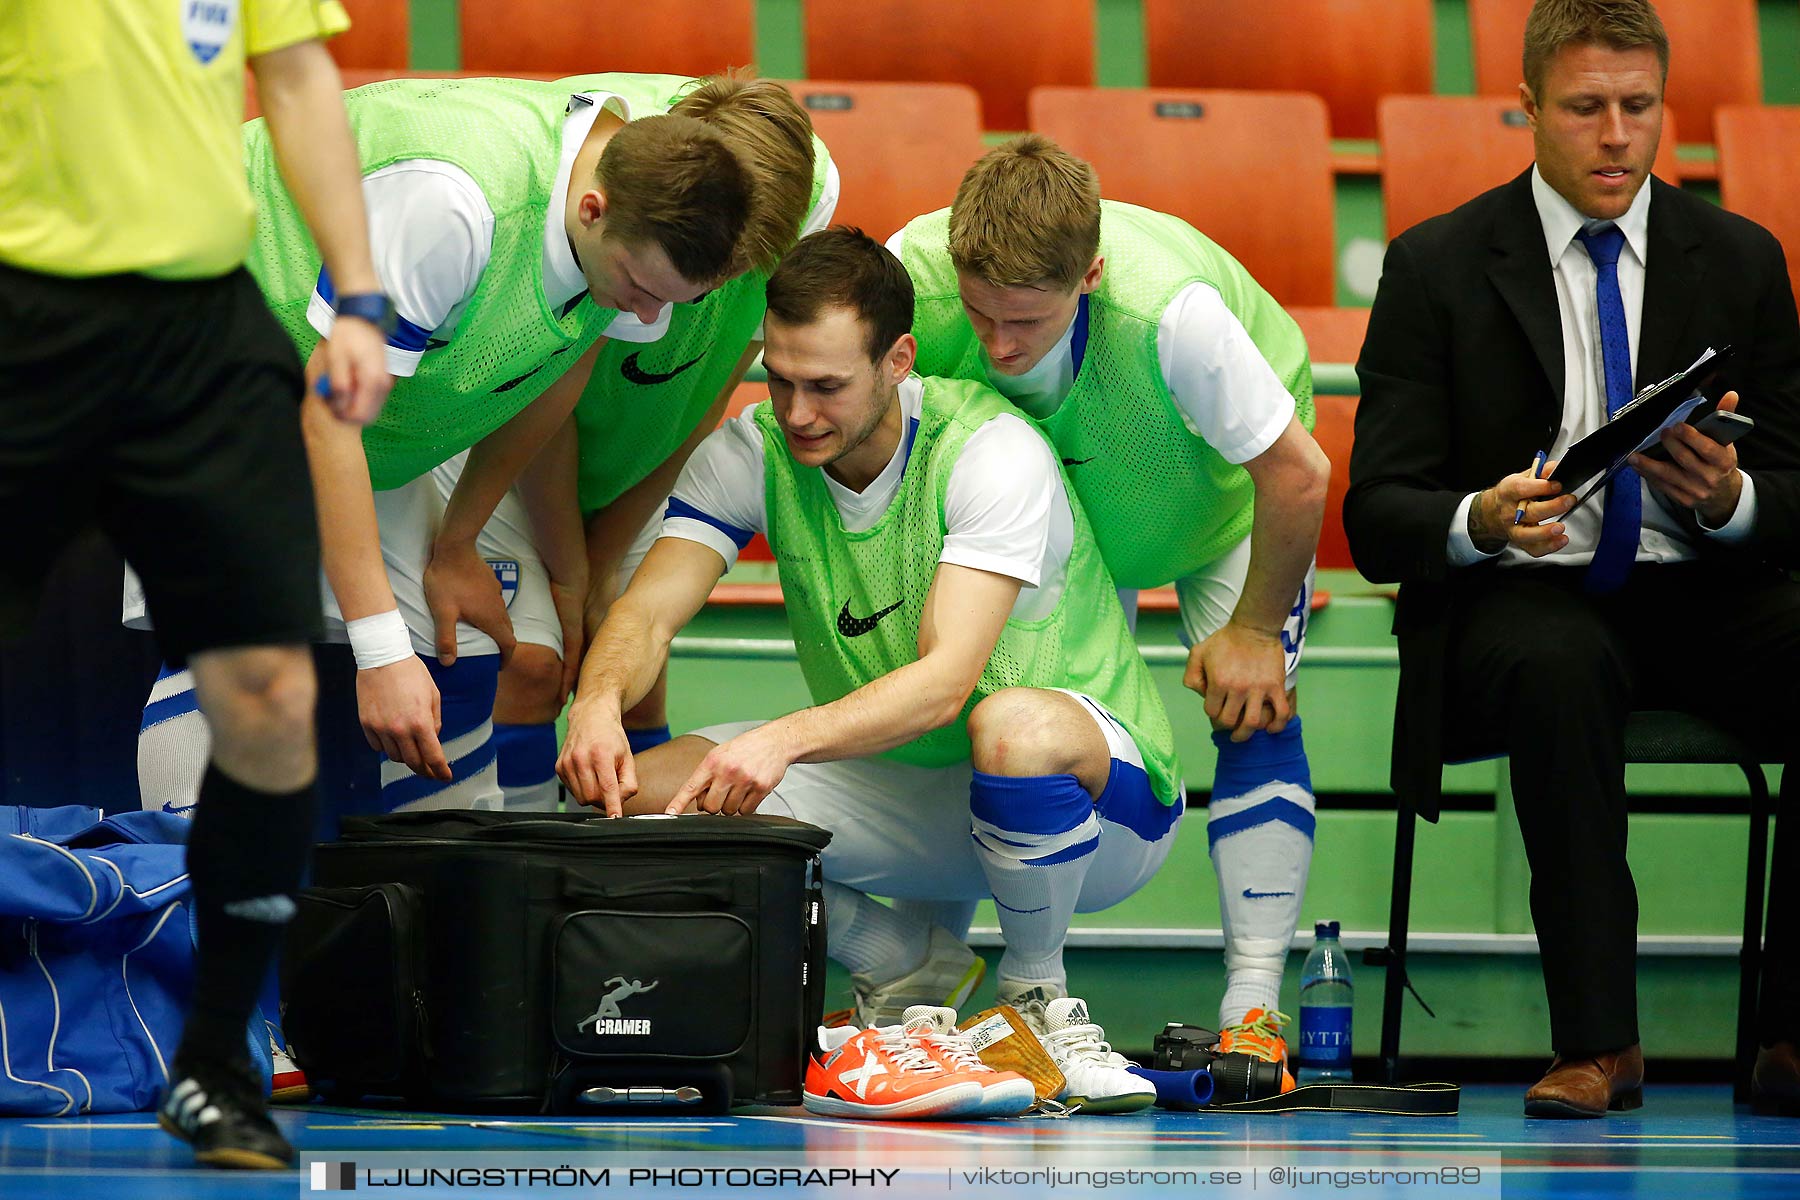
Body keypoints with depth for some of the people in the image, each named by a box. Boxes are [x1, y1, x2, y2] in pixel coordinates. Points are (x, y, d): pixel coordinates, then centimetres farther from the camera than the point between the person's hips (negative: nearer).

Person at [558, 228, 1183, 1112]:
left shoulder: (993, 451, -22)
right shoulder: (751, 453, -5)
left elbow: (945, 681, -32)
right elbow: (648, 610, -15)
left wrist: (787, 738, -48)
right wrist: (600, 701, -39)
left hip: (1100, 799, -5)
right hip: (898, 792, 5)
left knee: (1016, 727, -42)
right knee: (645, 790, -16)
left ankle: (1035, 994, -11)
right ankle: (909, 970, 7)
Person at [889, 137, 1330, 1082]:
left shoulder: (1171, 312, -45)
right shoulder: (911, 274, -37)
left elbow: (1296, 474, -30)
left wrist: (1254, 627, -19)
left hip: (1224, 489, -3)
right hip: (1046, 504, 3)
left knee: (1254, 709, -16)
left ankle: (1253, 1013, -14)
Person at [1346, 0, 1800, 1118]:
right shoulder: (1440, 266, 1)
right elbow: (1378, 519, -3)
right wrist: (1484, 520, -26)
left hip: (1702, 588, 3)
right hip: (1517, 596, -3)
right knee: (1560, 668, -38)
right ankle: (1597, 1042, -34)